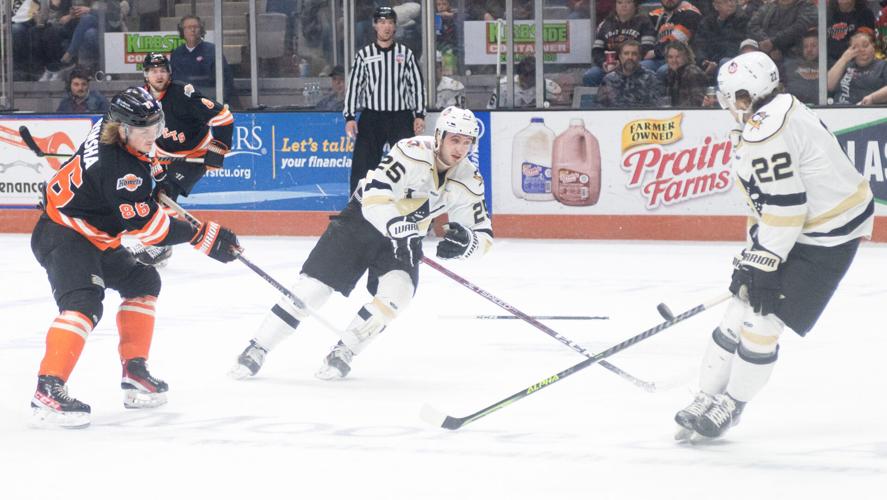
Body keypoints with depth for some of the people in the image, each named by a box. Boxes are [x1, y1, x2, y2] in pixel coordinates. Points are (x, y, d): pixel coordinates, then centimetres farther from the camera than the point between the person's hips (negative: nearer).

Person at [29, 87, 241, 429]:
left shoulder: (108, 128, -3)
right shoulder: (119, 168, -30)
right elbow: (146, 225, -28)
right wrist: (204, 237, -25)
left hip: (92, 237, 11)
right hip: (62, 234, -11)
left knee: (143, 282, 17)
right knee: (84, 302, -30)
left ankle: (134, 373, 19)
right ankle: (48, 389, -37)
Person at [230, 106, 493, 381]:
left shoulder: (468, 182, -10)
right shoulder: (414, 152, -26)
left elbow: (483, 236, -5)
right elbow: (375, 197, -33)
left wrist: (466, 242, -28)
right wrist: (400, 229, -43)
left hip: (406, 237, 4)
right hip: (362, 218, -4)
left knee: (397, 290, -24)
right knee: (314, 284, -10)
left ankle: (343, 353, -7)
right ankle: (257, 349, 1)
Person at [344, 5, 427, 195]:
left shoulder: (406, 54, 6)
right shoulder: (363, 55, 4)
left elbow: (417, 85, 5)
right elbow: (354, 85, 4)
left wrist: (419, 115, -3)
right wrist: (349, 117, -4)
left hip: (401, 118, 0)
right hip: (371, 118, 0)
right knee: (362, 164, -5)